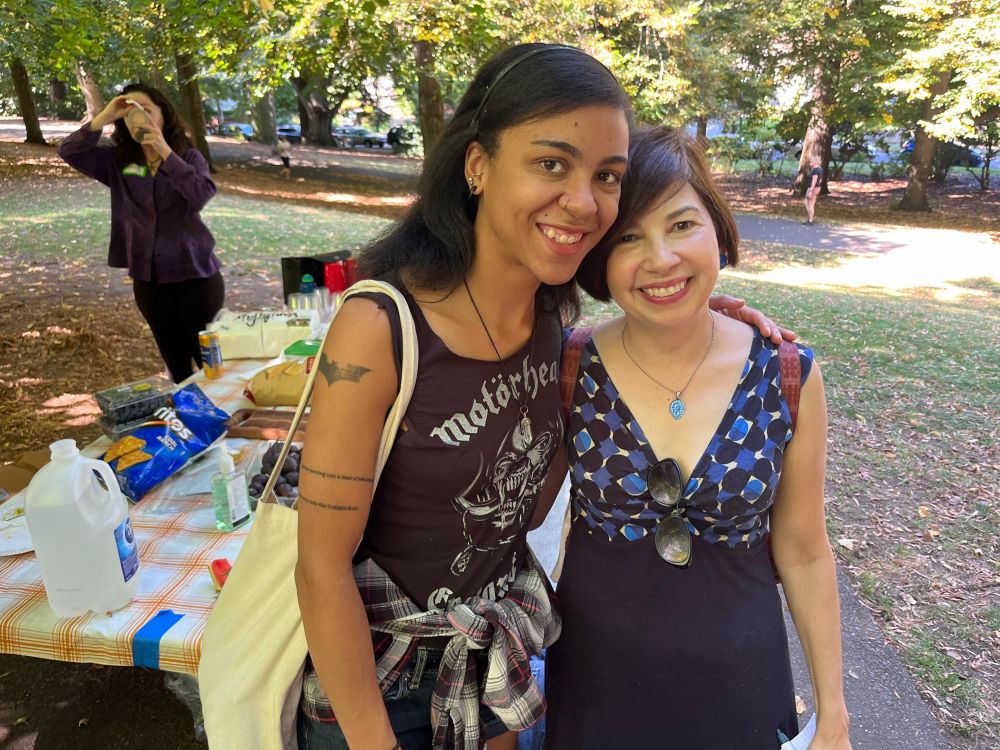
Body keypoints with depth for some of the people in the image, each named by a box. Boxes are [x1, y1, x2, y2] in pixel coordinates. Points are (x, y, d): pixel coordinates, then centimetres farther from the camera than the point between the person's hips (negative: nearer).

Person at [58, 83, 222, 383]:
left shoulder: (189, 157, -3)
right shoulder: (117, 161, 6)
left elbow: (202, 195, -20)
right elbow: (69, 153, -5)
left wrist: (166, 152, -25)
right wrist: (104, 116, -12)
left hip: (194, 273, -3)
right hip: (148, 278, 4)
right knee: (176, 365, 15)